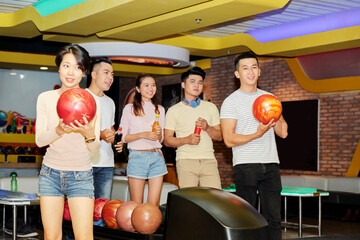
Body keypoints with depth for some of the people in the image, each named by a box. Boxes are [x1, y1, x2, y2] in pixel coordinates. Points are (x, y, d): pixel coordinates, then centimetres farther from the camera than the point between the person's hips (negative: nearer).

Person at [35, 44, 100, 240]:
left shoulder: (91, 102, -4)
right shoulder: (45, 98, 0)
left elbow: (94, 148, -6)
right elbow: (39, 140, -7)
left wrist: (89, 135, -30)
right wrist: (58, 131, -28)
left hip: (80, 176, -1)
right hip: (50, 173, 1)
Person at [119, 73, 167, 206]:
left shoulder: (160, 109, 15)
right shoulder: (129, 109, 4)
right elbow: (123, 137, 0)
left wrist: (159, 134, -4)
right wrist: (143, 135, -12)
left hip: (157, 157, 3)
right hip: (137, 156, -3)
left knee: (154, 204, -2)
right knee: (136, 205, -4)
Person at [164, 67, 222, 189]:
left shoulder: (211, 107, 18)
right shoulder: (174, 110, 10)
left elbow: (219, 136, 15)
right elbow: (167, 140, 5)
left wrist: (207, 128, -6)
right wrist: (187, 140, -12)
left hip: (209, 160, 2)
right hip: (186, 160, -2)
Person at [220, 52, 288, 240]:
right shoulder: (231, 102, 1)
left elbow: (283, 133, 11)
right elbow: (229, 140, -8)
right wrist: (257, 134, -19)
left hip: (271, 164, 4)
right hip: (246, 166, -4)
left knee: (273, 217, 3)